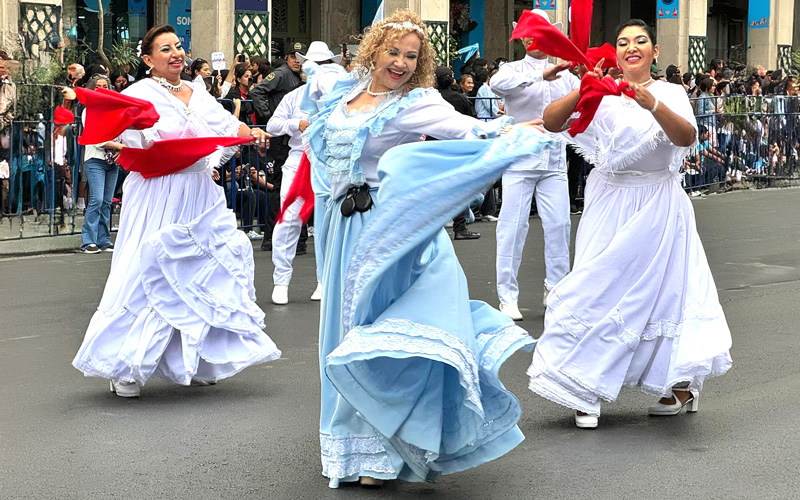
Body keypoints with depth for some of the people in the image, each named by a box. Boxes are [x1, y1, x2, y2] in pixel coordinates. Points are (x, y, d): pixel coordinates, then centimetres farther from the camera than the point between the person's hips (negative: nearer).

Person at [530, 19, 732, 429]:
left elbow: (687, 137, -19)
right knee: (601, 291, 0)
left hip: (656, 206, -1)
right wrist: (583, 91, -24)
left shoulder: (670, 94, 0)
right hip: (609, 206, 1)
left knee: (660, 290, 4)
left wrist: (652, 105, -35)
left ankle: (680, 383, 22)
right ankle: (587, 394, 8)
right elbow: (551, 121, -8)